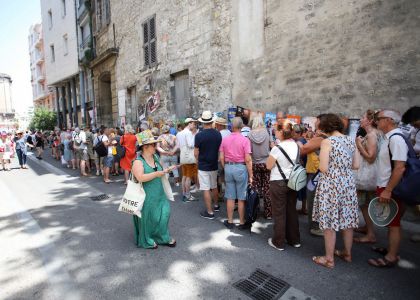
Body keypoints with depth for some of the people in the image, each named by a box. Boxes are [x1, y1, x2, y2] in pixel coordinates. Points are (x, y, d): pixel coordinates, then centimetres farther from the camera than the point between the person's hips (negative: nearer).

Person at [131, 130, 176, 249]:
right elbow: (140, 177, -30)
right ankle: (146, 241, 28)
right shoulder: (138, 161, -16)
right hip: (146, 196, -7)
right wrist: (157, 174, -27)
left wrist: (165, 171, 1)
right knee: (147, 217, 7)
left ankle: (163, 237, 28)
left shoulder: (155, 157, 6)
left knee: (163, 213, 9)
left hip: (159, 194, 7)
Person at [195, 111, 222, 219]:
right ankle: (216, 205, 38)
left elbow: (196, 153, -8)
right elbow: (220, 150, 7)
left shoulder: (199, 135, -16)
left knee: (206, 190, 3)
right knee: (214, 187, 22)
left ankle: (210, 212, 9)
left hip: (203, 166, -5)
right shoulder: (218, 134, -3)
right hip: (214, 165, 5)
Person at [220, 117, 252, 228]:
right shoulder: (245, 140, -10)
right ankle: (242, 223, 18)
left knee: (230, 197, 12)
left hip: (228, 167, 4)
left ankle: (230, 221, 23)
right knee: (241, 198, 7)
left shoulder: (224, 139, 1)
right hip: (241, 168, -3)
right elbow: (248, 159, -13)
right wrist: (250, 175, -6)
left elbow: (221, 158, 2)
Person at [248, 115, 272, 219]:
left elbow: (249, 150, -2)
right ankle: (268, 213, 12)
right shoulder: (267, 133, -5)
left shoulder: (250, 134, -6)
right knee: (267, 188, 5)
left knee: (256, 188, 9)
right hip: (266, 163, 0)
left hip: (255, 164, 0)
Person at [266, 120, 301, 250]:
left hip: (278, 182, -6)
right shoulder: (296, 146, 1)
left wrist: (272, 150, -2)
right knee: (292, 211, 17)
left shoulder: (277, 148, -19)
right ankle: (294, 240, 30)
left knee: (279, 213, 5)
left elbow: (269, 166, -11)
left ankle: (278, 242, 18)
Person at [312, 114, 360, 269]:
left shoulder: (327, 141, -13)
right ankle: (347, 253, 34)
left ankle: (329, 259, 16)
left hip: (331, 184, -7)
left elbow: (323, 168, -17)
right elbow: (356, 165, 9)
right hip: (348, 183, 7)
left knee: (329, 222, 4)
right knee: (347, 219, 18)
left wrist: (322, 164, 4)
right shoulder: (351, 140, 6)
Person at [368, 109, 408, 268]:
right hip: (385, 186, 9)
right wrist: (383, 189, 14)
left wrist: (388, 190, -24)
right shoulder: (389, 137, 10)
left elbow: (400, 167, -25)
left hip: (391, 189, -9)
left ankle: (391, 257, 16)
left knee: (393, 223, 4)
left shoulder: (396, 138, -19)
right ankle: (391, 249, 35)